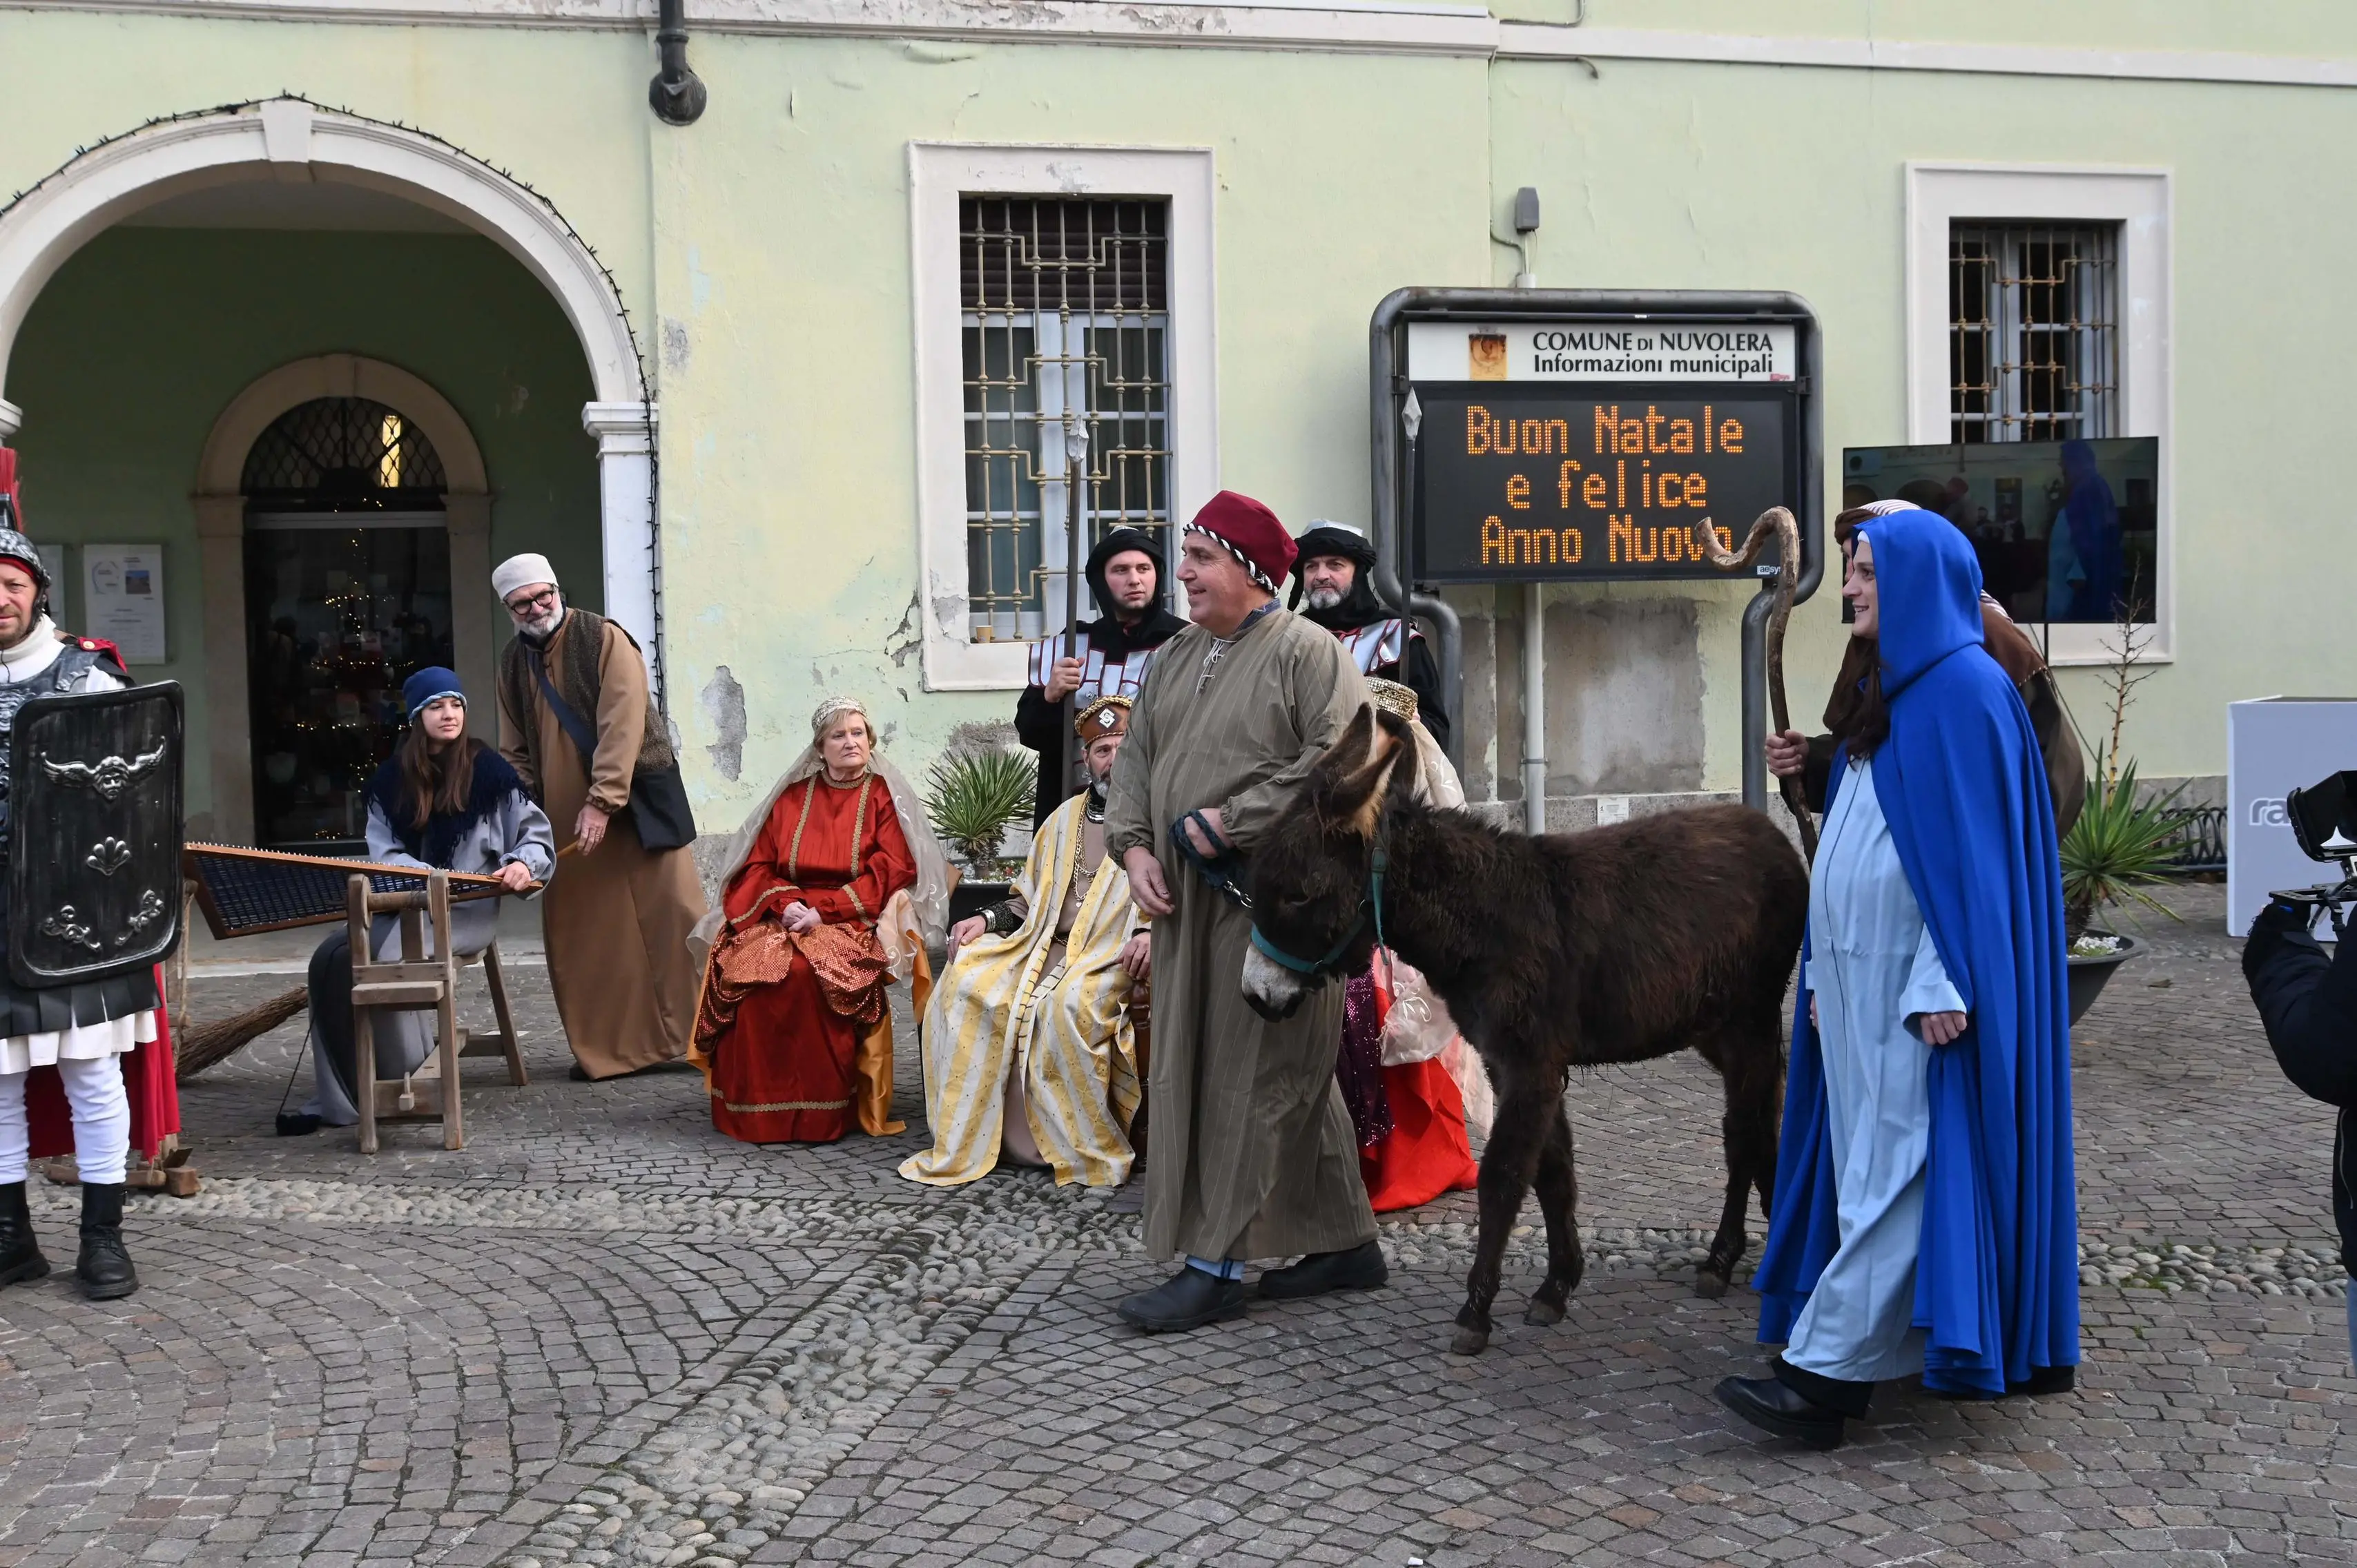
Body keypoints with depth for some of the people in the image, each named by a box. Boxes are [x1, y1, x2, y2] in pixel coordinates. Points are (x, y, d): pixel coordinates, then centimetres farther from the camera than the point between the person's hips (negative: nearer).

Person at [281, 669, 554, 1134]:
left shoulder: (487, 770, -1)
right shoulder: (392, 778, 10)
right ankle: (334, 1101, -14)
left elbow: (538, 834, 2)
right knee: (331, 957, -19)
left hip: (469, 908, -4)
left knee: (391, 958, -31)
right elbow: (383, 853, 5)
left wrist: (523, 864, -20)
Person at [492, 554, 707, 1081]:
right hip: (564, 817, 5)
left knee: (671, 915, -5)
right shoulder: (514, 664, 11)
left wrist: (602, 801, -22)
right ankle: (607, 1046, 13)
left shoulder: (604, 640, -7)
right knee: (585, 931, 3)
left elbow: (622, 725, -15)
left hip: (637, 800, -5)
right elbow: (515, 752, 17)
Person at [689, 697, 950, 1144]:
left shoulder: (884, 796, 8)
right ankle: (755, 1109, -21)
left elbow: (890, 874, -3)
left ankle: (821, 1113, -25)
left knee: (810, 970, -35)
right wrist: (785, 903, -11)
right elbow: (758, 866, 12)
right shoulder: (792, 798, 17)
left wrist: (821, 909, -13)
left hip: (854, 921, -3)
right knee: (744, 969, -28)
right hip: (784, 915, 4)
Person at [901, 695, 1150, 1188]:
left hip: (1114, 953, -6)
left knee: (1070, 1003, -37)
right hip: (1046, 944, 6)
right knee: (967, 981, -18)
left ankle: (1094, 1154, -20)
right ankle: (963, 1143, -14)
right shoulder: (1067, 817, 21)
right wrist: (987, 919, 9)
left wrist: (1151, 934, -28)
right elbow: (1029, 896, 26)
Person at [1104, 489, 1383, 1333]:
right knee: (1228, 1073, 12)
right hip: (1185, 899, 8)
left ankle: (1217, 1263, 1)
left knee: (1252, 1078, -4)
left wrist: (1231, 823, -19)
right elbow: (1135, 758, 19)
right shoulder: (1175, 657, 17)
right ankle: (1346, 1242, 23)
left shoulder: (1307, 653, -8)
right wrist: (1133, 845, 2)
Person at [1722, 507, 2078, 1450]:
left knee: (1895, 1168, -8)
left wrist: (1939, 982, -22)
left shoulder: (1964, 689, -12)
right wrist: (1826, 974, 16)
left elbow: (1972, 846, -18)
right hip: (1866, 974, 10)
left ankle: (1823, 1378, -9)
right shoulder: (1891, 692, 17)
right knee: (1877, 1158, 11)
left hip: (1923, 980, -10)